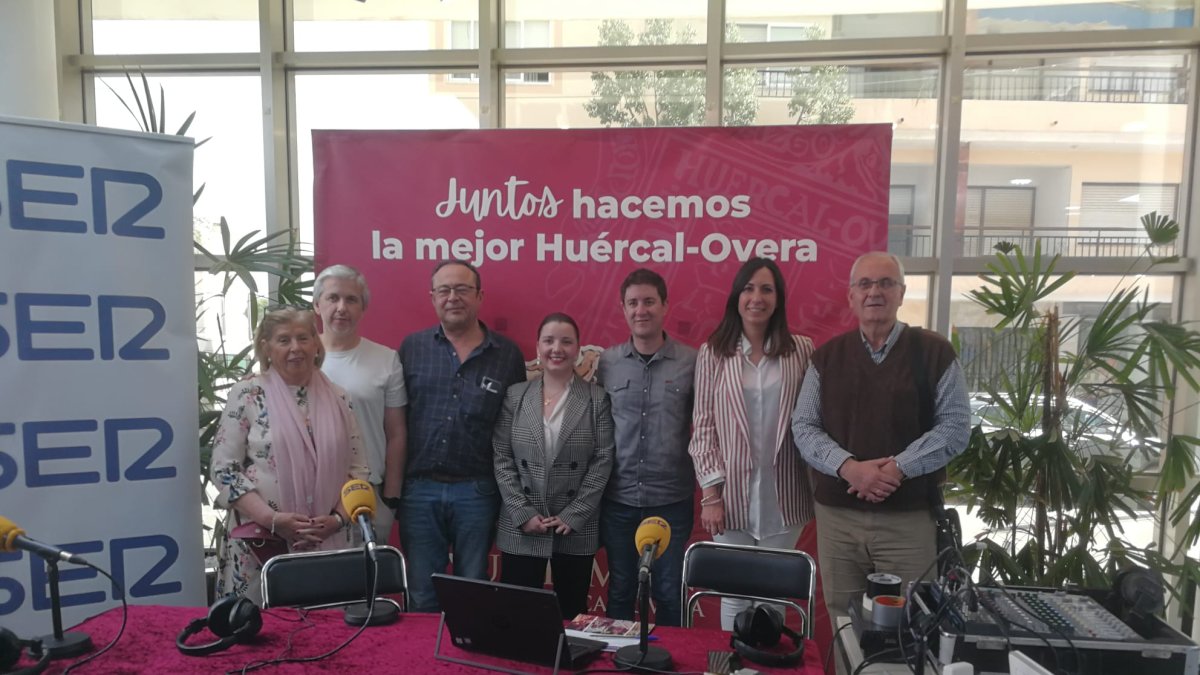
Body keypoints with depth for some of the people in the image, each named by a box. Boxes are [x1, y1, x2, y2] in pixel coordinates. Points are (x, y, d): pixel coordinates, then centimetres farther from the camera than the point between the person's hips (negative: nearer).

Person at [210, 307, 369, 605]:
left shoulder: (338, 399, 6)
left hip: (327, 542, 3)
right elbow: (223, 469, -5)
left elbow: (357, 469, 8)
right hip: (260, 541, -2)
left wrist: (338, 518, -7)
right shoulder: (247, 395, -2)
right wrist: (272, 519, -14)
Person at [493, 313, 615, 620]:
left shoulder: (597, 398, -1)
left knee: (572, 615, 10)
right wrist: (522, 513, -7)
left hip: (576, 529, 0)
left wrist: (573, 515, -10)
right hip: (521, 528, 1)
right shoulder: (515, 395, 3)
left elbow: (603, 461, -5)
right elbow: (501, 459, 1)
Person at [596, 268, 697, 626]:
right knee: (619, 592, 16)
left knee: (669, 595, 10)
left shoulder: (692, 362, -4)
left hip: (672, 501, -1)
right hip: (617, 500, 2)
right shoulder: (605, 362, 1)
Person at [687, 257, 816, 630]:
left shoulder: (801, 350, 2)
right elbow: (703, 427, 0)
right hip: (732, 494, 0)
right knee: (734, 593, 7)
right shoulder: (713, 353, 1)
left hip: (782, 495, 1)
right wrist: (710, 494, -5)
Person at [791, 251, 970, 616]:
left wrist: (899, 468, -16)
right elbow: (803, 426, 2)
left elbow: (955, 427, -3)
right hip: (836, 515, 2)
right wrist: (848, 467, -15)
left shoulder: (934, 352, 1)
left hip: (910, 518, -2)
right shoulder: (827, 356, 7)